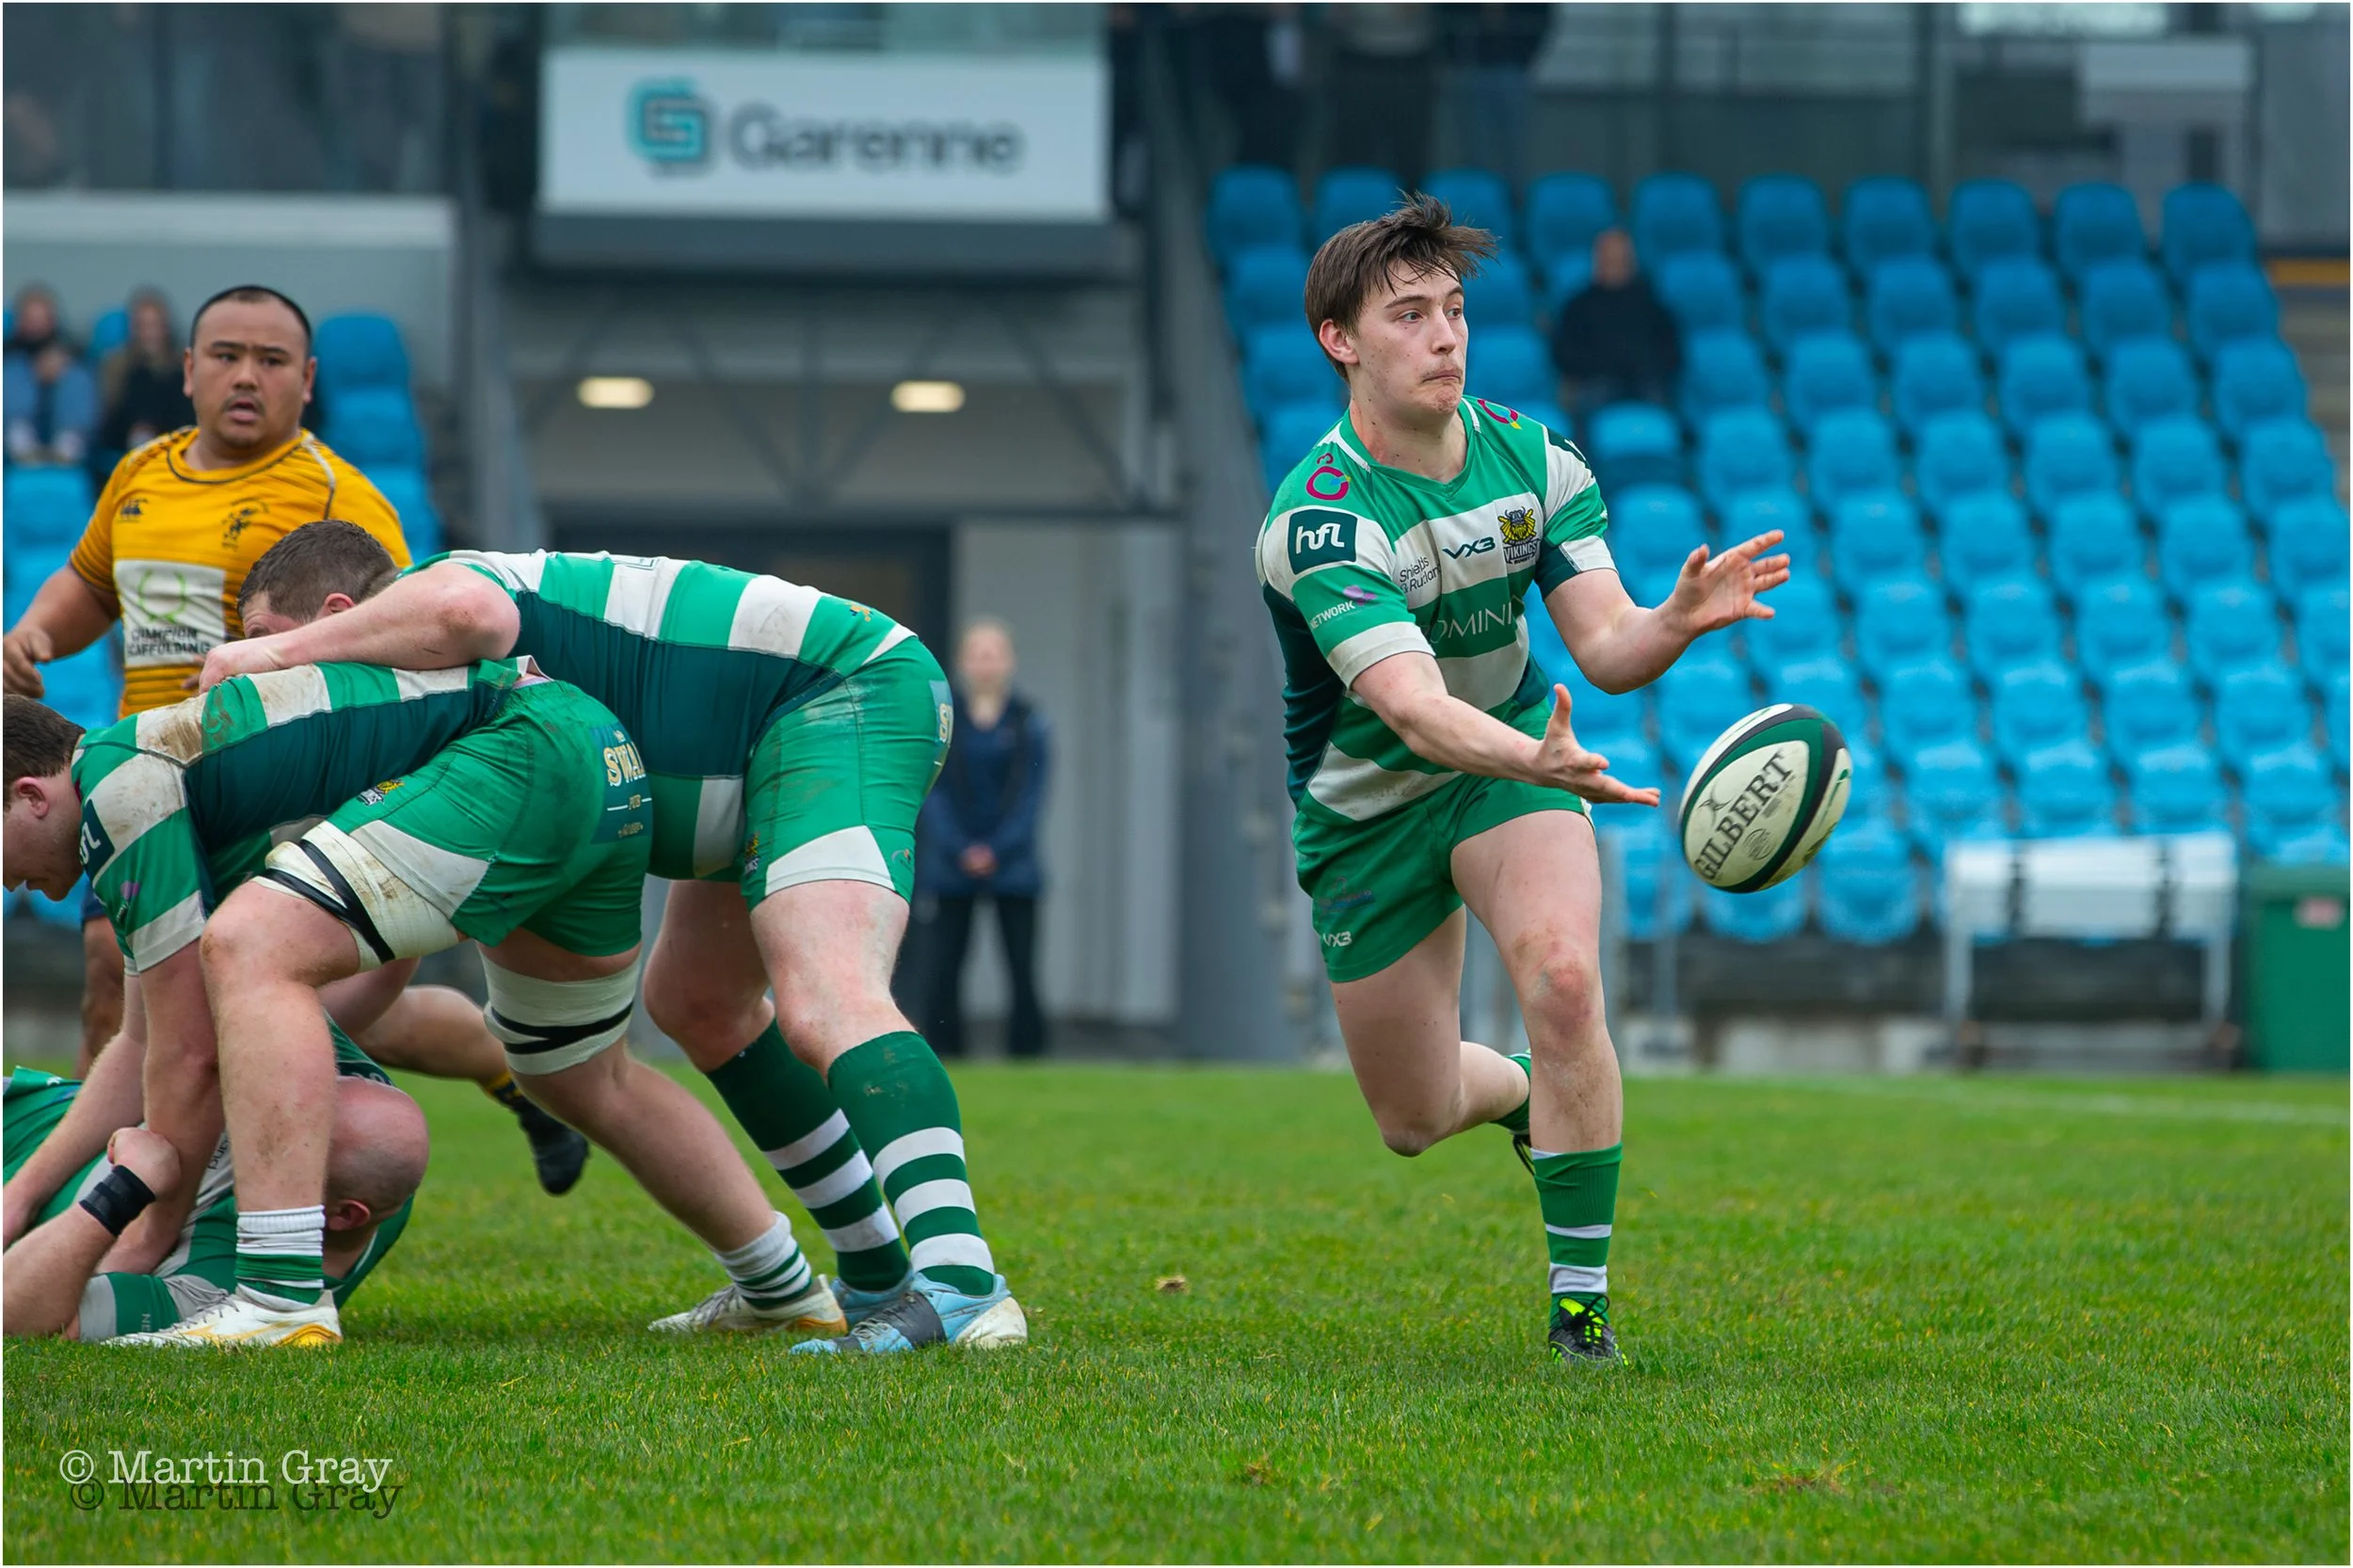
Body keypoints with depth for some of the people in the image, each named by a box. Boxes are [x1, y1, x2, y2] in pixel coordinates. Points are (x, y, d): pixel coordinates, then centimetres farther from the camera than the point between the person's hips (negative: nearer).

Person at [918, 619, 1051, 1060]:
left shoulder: (1028, 722, 4)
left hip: (1012, 863, 0)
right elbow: (932, 790, 1)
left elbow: (1032, 791, 2)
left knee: (1023, 971, -5)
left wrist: (998, 849, -8)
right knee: (944, 970, -4)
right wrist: (961, 851, -9)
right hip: (953, 865, 0)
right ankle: (945, 1056, 2)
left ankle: (1027, 1053, 0)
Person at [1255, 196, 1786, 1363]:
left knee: (1562, 979, -28)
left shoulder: (1534, 458, -11)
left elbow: (1603, 645, -13)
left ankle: (1580, 1300, -17)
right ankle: (1522, 1091, 46)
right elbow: (1412, 703, -41)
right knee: (1414, 1120, 6)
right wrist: (1536, 760, -61)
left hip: (1513, 758, 2)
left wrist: (1677, 620, -37)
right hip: (1363, 807, -2)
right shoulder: (1319, 520, -29)